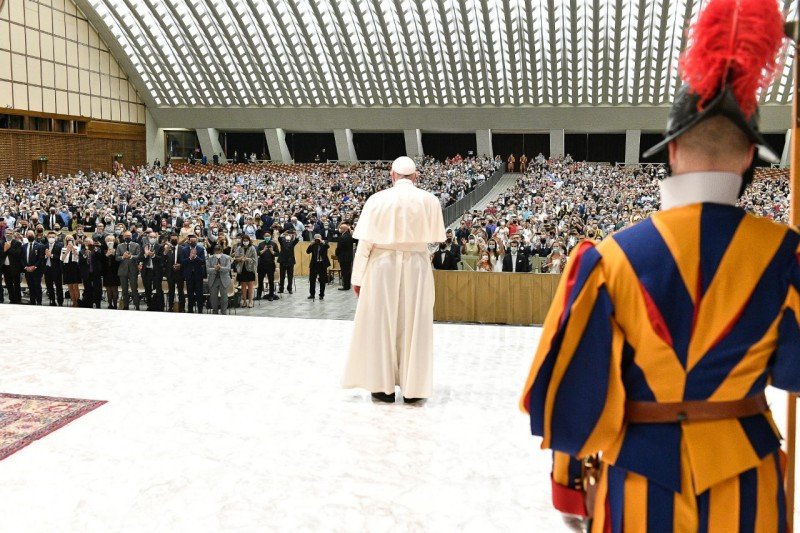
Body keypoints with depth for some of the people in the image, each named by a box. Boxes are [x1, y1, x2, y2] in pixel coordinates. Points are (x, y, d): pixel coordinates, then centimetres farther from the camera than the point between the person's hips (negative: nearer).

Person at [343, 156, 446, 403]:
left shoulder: (377, 199, -6)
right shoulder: (429, 200, -4)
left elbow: (365, 241, -6)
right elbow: (436, 237, 5)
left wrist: (358, 276, 1)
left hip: (382, 265, -1)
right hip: (416, 266, 1)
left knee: (381, 323, 8)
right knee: (414, 325, 8)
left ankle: (384, 385, 13)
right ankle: (412, 387, 13)